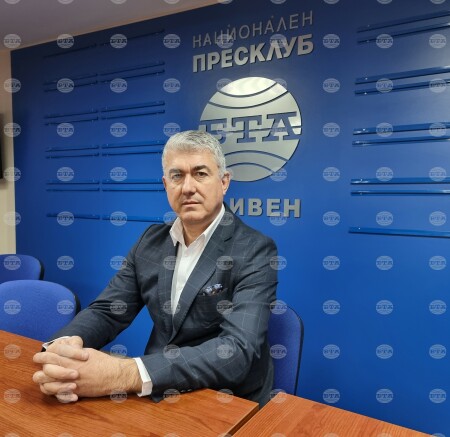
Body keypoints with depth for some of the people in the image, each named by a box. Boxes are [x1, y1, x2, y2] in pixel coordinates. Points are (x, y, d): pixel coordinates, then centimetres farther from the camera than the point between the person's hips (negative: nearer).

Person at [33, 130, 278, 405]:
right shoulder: (152, 241, 1)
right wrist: (64, 346, -20)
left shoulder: (256, 251, -16)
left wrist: (124, 375, -34)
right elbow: (106, 311, 1)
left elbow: (238, 350, -26)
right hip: (159, 394, 4)